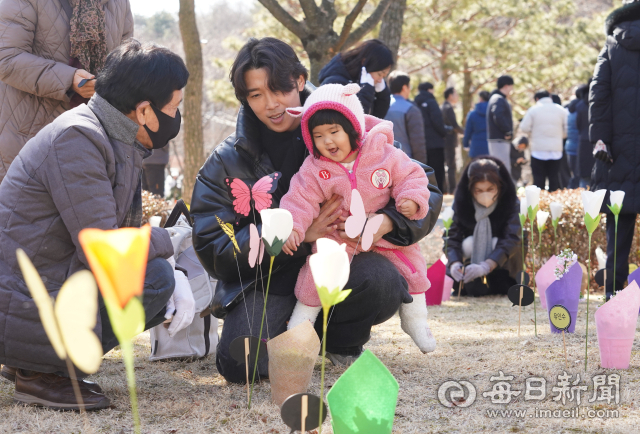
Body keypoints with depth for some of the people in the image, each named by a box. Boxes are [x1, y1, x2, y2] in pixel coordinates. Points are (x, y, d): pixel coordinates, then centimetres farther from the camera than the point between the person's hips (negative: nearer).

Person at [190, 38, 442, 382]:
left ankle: (340, 341, 3)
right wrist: (299, 234, -22)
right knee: (240, 364, -27)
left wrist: (385, 222, -26)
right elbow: (213, 249, -11)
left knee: (382, 283, -33)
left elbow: (425, 191, -3)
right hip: (266, 274, 0)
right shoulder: (225, 164, -2)